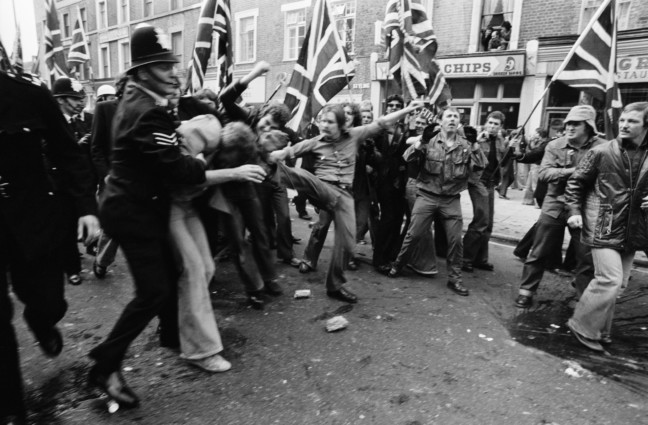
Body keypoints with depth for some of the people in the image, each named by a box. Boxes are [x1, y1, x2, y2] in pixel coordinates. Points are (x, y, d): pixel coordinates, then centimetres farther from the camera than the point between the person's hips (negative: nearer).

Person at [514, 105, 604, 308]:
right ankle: (526, 291, 21)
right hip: (554, 205, 1)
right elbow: (544, 173, -13)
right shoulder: (555, 145, -1)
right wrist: (572, 171, -23)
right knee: (539, 253, 8)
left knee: (588, 257, 8)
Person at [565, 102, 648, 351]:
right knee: (610, 280, -12)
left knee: (618, 284, 12)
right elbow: (576, 183, 0)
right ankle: (583, 326, 6)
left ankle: (599, 330, 27)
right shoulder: (601, 152, -6)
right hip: (603, 227, -5)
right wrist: (575, 212, -9)